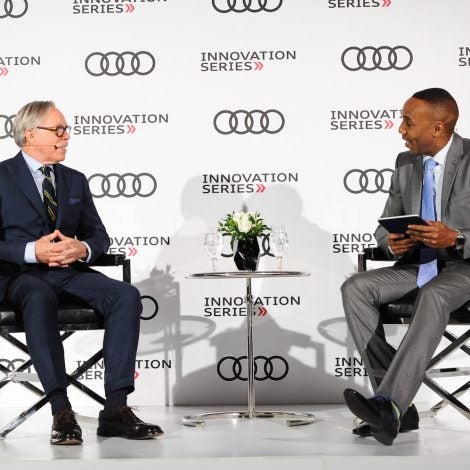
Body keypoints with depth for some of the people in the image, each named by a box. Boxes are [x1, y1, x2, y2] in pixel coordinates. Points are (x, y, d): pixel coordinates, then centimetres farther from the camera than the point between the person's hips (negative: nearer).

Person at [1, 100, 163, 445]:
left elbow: (99, 236, 15)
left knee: (126, 295, -24)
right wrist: (32, 251, -21)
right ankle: (61, 412, -41)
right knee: (40, 298, -40)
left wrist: (83, 248, -9)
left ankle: (116, 409, -29)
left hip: (70, 271, 5)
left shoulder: (75, 181, 18)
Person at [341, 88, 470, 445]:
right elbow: (386, 224, 14)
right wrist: (392, 243, -9)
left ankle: (388, 404, -45)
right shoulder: (405, 163, 9)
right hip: (417, 265, 6)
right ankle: (398, 405, -23)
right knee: (355, 289, -19)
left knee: (433, 296, -39)